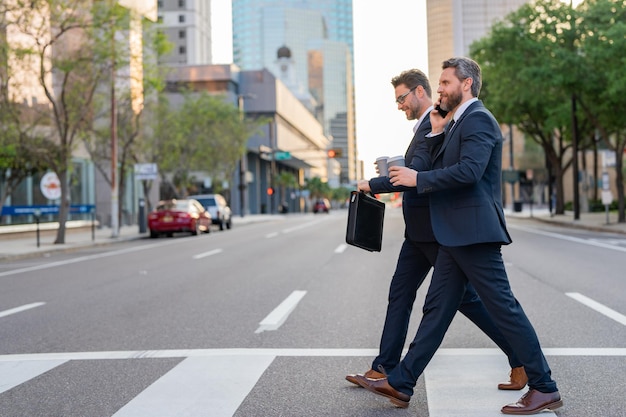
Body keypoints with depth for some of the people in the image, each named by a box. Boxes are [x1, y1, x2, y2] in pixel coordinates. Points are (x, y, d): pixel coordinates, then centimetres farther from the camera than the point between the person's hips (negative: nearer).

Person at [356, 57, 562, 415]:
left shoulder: (478, 119, -10)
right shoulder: (459, 123, 21)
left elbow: (469, 170, -24)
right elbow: (442, 169, 20)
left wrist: (417, 178, -16)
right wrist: (438, 133, 9)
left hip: (474, 233, -10)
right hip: (456, 236, 10)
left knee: (504, 307, -3)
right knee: (436, 309, 10)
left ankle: (545, 388, 8)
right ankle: (401, 384, 15)